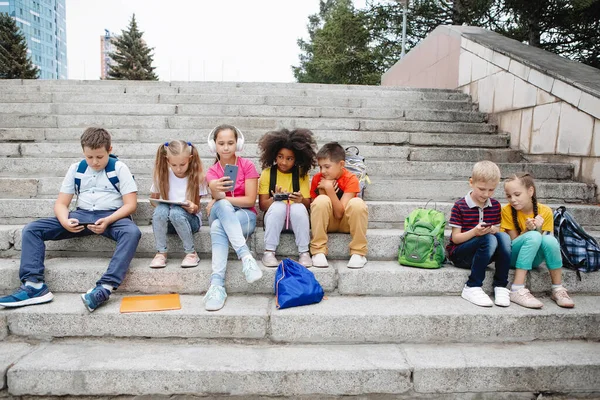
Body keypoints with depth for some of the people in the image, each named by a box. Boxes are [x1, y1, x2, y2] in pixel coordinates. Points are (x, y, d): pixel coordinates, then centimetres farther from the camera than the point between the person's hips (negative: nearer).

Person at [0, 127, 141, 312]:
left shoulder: (119, 168, -4)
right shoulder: (76, 169, 7)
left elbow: (131, 204, -10)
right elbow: (61, 203, 5)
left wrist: (107, 221, -26)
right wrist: (65, 221, -19)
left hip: (111, 216, -4)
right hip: (81, 215, 4)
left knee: (132, 232, -39)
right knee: (31, 229, -12)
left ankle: (105, 287, -50)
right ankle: (35, 285, -23)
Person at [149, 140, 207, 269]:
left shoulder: (196, 176, -7)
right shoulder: (163, 175, -2)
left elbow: (197, 208, -4)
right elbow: (153, 199, 8)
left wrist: (193, 207, -29)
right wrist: (161, 206, -15)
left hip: (190, 219, -2)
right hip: (165, 220, 2)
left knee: (176, 212, -35)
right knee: (161, 209, -32)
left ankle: (191, 253, -19)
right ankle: (161, 253, -20)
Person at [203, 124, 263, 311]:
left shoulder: (247, 166, -3)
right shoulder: (212, 172, 4)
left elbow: (250, 200, -10)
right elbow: (217, 196, -19)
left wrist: (219, 200, -10)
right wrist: (216, 191, -45)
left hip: (245, 216, -2)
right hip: (220, 215, 2)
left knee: (218, 227, -34)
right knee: (222, 206, -36)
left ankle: (217, 283, -42)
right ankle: (246, 256, -47)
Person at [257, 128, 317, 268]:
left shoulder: (301, 174, 1)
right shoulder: (267, 173, -2)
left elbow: (308, 204, -5)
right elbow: (262, 205, -6)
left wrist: (301, 200, -28)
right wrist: (275, 198, -27)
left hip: (296, 218, 1)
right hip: (274, 216, 0)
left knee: (299, 207, -32)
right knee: (278, 206, -32)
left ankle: (304, 252, -21)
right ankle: (269, 252, -24)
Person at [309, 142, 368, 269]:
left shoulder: (351, 179, -17)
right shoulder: (317, 178, -8)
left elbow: (339, 213, -23)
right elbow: (314, 207, -5)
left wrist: (329, 188, -30)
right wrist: (323, 191, -20)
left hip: (345, 222, -1)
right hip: (326, 221, 2)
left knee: (357, 203, -32)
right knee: (322, 200, -29)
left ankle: (358, 253, -20)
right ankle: (319, 252, -23)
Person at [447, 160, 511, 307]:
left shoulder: (495, 205, 8)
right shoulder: (460, 206, -8)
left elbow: (497, 230, 12)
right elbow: (455, 238, -10)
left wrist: (493, 230, -13)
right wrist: (475, 232, -28)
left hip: (485, 252, 5)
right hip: (459, 254, -5)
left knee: (504, 237, -25)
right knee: (489, 240, -33)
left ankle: (500, 286, -20)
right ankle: (472, 288, -26)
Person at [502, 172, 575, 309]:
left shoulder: (545, 211, -8)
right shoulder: (507, 210, -12)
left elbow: (545, 243, -5)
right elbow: (514, 241, -9)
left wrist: (538, 229, -25)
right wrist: (528, 230, -27)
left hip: (533, 257, 2)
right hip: (513, 256, -2)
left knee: (550, 239, -30)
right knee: (533, 236, -32)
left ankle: (558, 290, -17)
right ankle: (517, 290, -35)